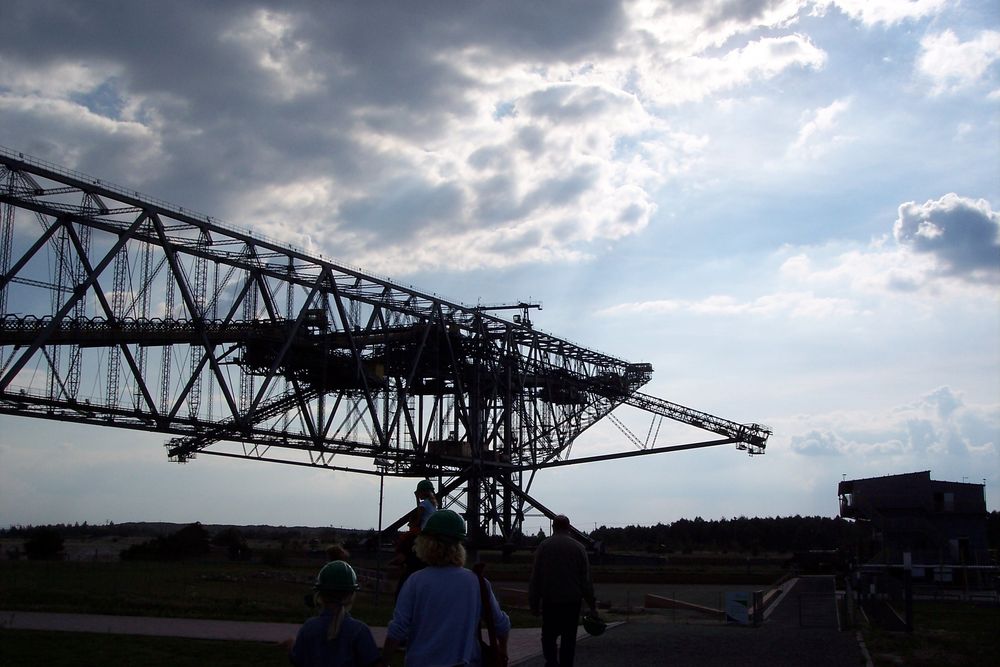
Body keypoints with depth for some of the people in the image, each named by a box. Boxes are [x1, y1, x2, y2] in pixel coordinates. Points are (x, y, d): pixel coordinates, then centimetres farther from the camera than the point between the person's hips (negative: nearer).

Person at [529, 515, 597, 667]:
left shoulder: (543, 546, -1)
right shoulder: (578, 547, 0)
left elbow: (535, 578, -1)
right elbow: (586, 579, 0)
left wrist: (534, 603, 4)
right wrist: (592, 604, 6)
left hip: (550, 601, 0)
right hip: (573, 601, 1)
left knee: (549, 636, 10)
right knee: (569, 638, 10)